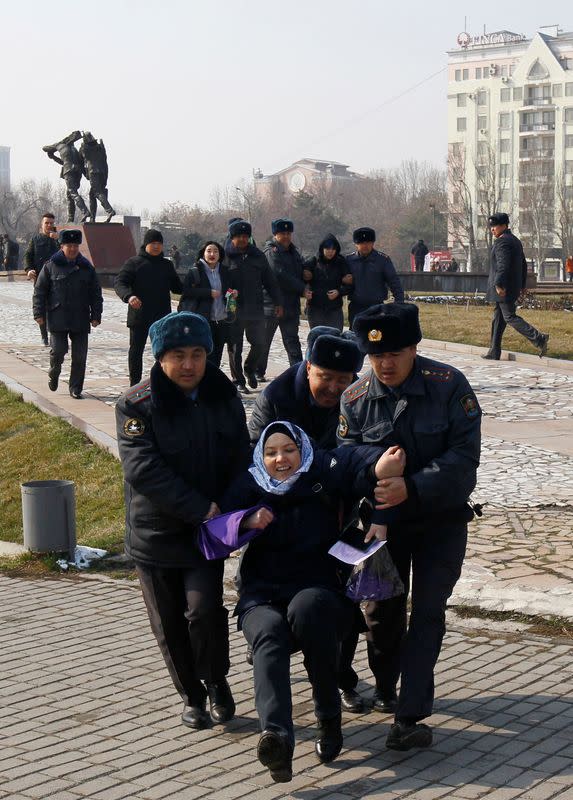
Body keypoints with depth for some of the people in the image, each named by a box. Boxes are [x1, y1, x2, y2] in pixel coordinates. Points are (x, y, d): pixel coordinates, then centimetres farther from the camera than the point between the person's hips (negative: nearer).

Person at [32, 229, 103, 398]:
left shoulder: (86, 268, 9)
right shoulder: (51, 266, 2)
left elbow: (96, 294, 11)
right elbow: (39, 291, 3)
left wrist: (96, 315, 4)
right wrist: (39, 314, -3)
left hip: (81, 319, 2)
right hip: (57, 319, -2)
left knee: (80, 356, 1)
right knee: (58, 350, -8)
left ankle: (75, 389, 11)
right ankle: (53, 374, 23)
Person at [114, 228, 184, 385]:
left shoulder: (167, 265, 13)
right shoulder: (134, 262, -2)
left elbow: (177, 287, 21)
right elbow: (119, 283, -11)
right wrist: (128, 296, -31)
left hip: (162, 317, 4)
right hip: (139, 317, -4)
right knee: (136, 350, 4)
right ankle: (135, 385, 13)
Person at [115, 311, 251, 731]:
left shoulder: (224, 398, 2)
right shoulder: (137, 405, -11)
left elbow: (241, 460, 2)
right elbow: (144, 470, -19)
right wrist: (201, 509, -22)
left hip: (207, 531, 1)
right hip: (155, 533, -1)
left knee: (204, 609, -14)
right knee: (169, 623, 8)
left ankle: (217, 681, 12)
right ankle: (192, 696, 29)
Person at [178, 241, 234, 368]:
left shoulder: (224, 271, 13)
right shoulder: (195, 272, -3)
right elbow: (186, 291, -11)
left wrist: (233, 293, 3)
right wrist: (209, 292, -16)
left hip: (222, 320, 5)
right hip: (204, 320, -5)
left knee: (217, 357, 9)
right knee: (208, 356, -9)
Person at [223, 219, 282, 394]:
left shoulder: (257, 256, 9)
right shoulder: (226, 257, -3)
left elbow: (270, 281, 12)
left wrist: (278, 302, 8)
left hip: (255, 309, 3)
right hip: (233, 310, -3)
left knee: (259, 343, 4)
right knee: (235, 347, 4)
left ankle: (250, 370, 30)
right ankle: (238, 381, 16)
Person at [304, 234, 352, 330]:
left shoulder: (341, 264, 4)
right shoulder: (313, 263, 1)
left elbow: (349, 286, 5)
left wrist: (339, 292, -12)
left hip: (335, 310, 0)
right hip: (315, 309, 0)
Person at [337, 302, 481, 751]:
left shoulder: (449, 386, -15)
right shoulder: (355, 400, -8)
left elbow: (464, 457, -20)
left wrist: (412, 487, -32)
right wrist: (374, 477, -29)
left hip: (442, 517, -2)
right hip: (384, 519, 2)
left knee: (428, 611, -8)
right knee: (382, 609, 10)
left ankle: (409, 716, -7)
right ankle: (385, 688, 37)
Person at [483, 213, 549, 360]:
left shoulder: (502, 242, -14)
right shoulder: (515, 240, 18)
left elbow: (503, 265, -25)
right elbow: (523, 264, 22)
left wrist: (498, 284, -28)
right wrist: (522, 285, 25)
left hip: (503, 288, -10)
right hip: (514, 287, 10)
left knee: (510, 317, -9)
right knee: (498, 318, 12)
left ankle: (538, 339, -16)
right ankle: (494, 352, 14)